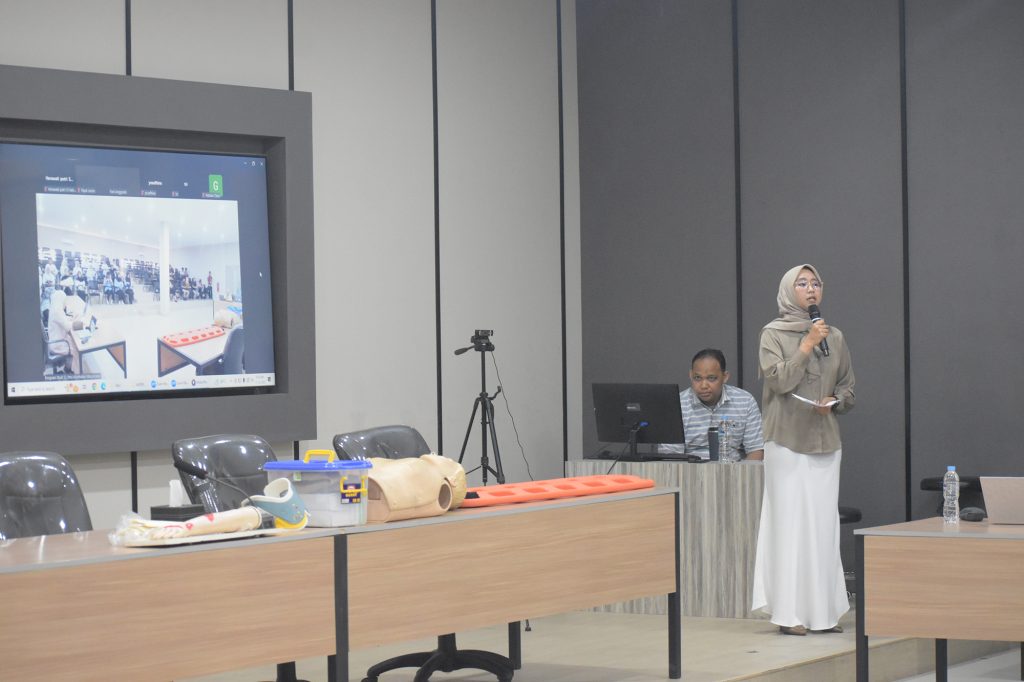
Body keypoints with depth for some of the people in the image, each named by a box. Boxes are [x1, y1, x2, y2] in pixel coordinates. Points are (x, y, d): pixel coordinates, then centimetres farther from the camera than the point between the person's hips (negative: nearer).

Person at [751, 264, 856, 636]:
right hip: (787, 441, -4)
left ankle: (823, 611, 8)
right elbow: (779, 380, -13)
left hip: (825, 441, 4)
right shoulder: (773, 334, 0)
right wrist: (807, 345, -13)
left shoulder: (834, 337, 12)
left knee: (824, 522, 3)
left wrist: (833, 402, -4)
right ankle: (789, 612, -5)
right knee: (789, 522, -7)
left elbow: (848, 388, 16)